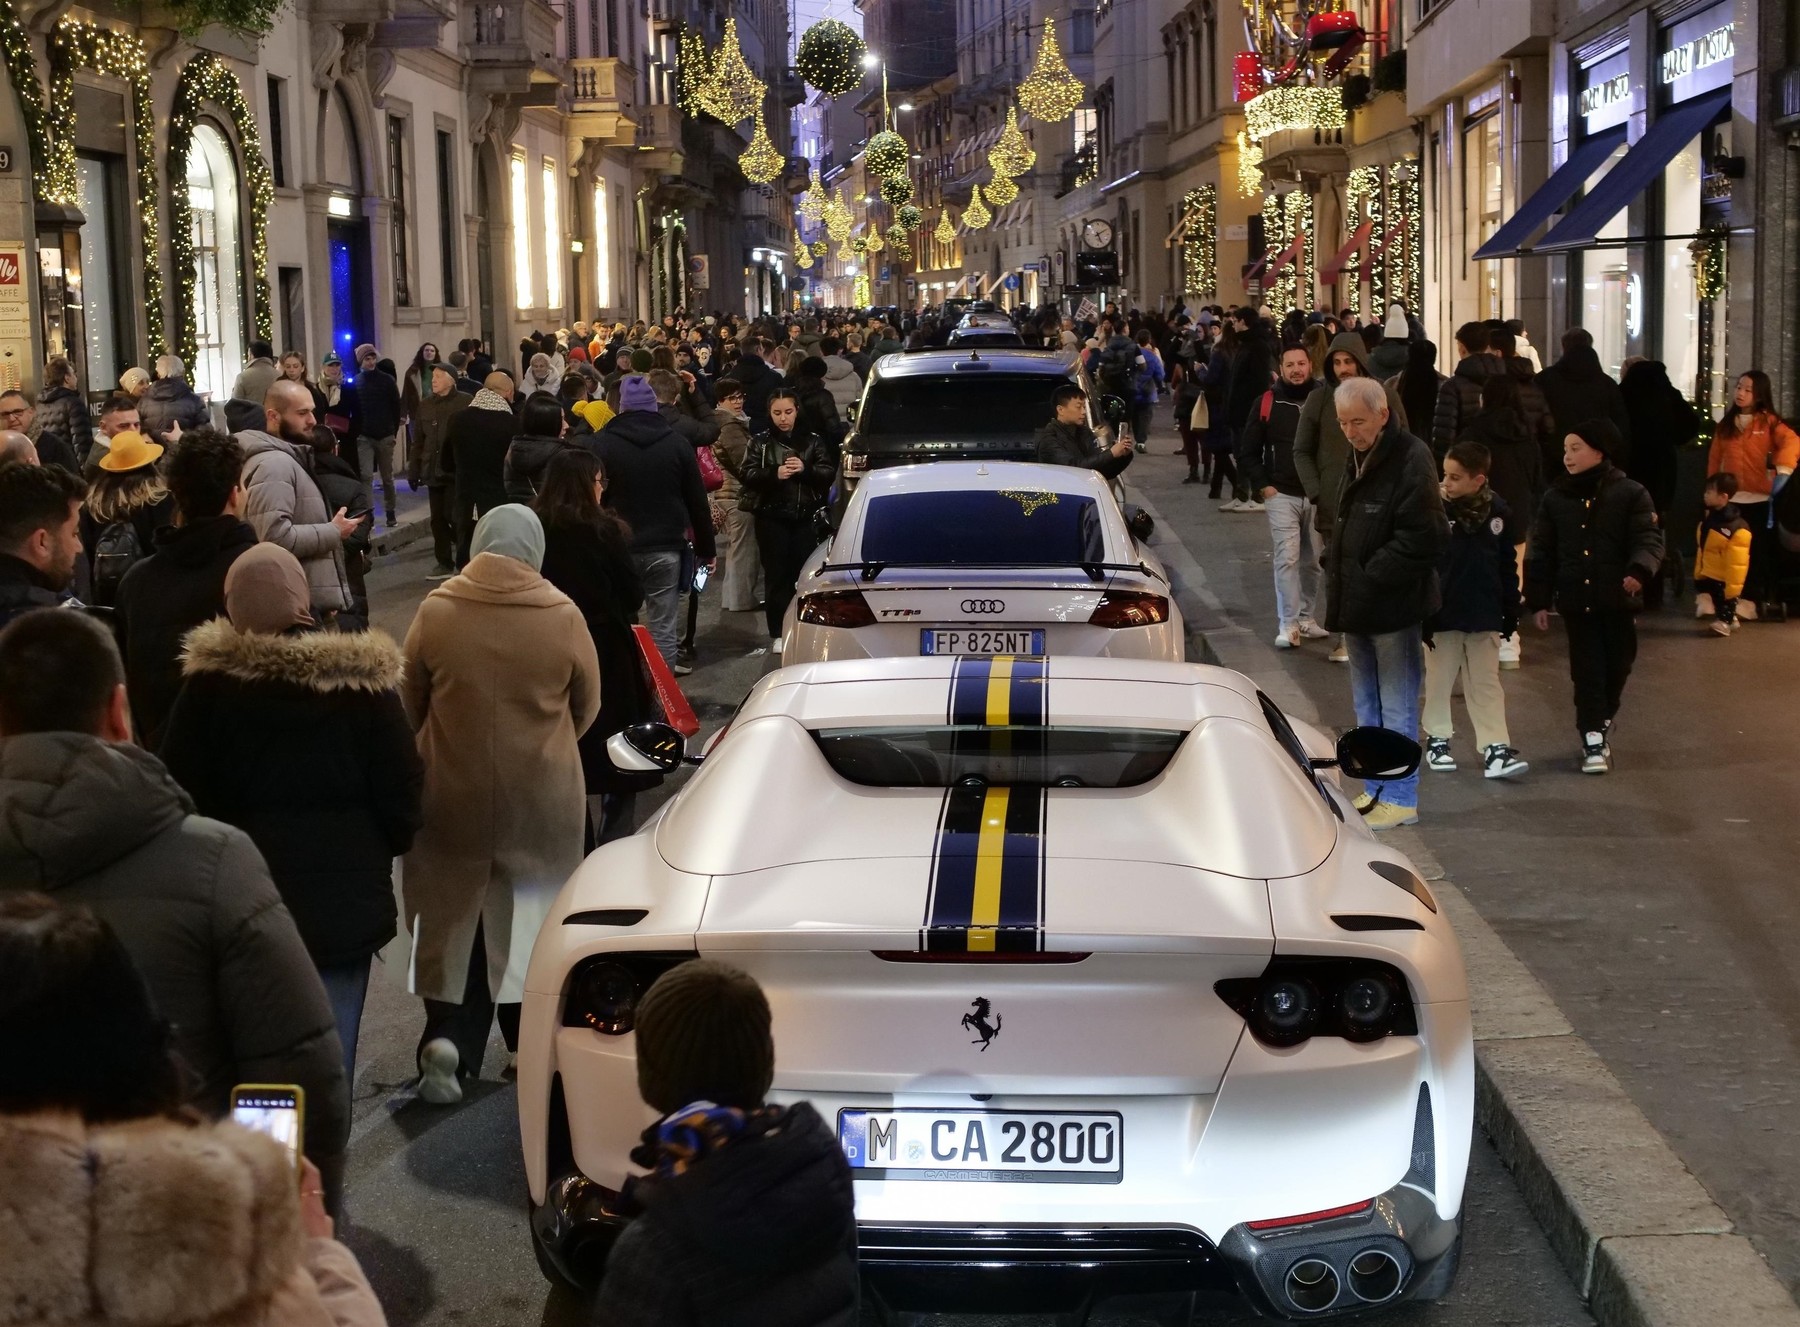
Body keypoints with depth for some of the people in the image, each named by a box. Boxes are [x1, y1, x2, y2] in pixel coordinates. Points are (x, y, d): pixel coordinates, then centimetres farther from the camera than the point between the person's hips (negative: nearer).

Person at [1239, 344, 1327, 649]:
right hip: (1281, 495, -1)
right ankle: (1287, 625, -7)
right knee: (1286, 558, -8)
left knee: (1312, 560, 10)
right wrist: (1262, 485, -2)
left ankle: (1305, 618, 24)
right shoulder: (1268, 403, -1)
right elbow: (1247, 451, 6)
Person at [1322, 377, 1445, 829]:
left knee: (1396, 708, -1)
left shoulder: (1410, 460, -16)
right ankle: (1376, 789, 26)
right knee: (1368, 707, 16)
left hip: (1394, 606, -9)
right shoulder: (1357, 458, 12)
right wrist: (1338, 580, 10)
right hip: (1357, 605, 9)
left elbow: (1421, 539, -21)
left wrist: (1370, 580, -19)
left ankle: (1400, 797, 6)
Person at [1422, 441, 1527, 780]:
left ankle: (1495, 749, 6)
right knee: (1440, 680, 11)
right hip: (1442, 616, -2)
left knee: (1487, 683, 6)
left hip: (1484, 616, 2)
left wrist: (1511, 611, 8)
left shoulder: (1496, 510, -3)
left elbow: (1507, 566, 7)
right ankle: (1437, 739, 26)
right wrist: (1421, 616, -13)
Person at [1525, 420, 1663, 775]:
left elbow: (1649, 538, -11)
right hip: (1576, 600, 1)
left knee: (1617, 665, 9)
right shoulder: (1555, 498, 4)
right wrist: (1538, 601, 3)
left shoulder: (1630, 493, -4)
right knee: (1587, 671, 0)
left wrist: (1639, 571, -32)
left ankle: (1601, 722, 33)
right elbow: (1540, 552, 6)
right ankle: (1594, 738, 2)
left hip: (1618, 599, -1)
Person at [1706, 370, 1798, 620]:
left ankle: (1774, 601, 10)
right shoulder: (1725, 424, 10)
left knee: (1766, 550, 3)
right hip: (1731, 498, 3)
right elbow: (1715, 458, 9)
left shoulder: (1769, 421, -2)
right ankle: (1748, 600, 12)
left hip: (1761, 498, -3)